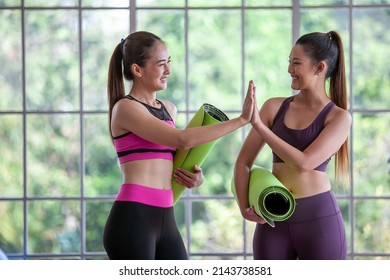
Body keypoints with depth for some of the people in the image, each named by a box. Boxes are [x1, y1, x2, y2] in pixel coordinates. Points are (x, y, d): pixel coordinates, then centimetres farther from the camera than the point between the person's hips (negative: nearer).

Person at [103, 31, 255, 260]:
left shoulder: (168, 109, 18)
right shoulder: (126, 108, -6)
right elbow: (183, 140, -20)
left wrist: (196, 177, 5)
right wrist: (240, 120, -17)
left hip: (166, 221, 8)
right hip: (132, 220, -8)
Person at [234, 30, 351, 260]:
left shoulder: (339, 117, -3)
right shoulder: (274, 107, 5)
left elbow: (304, 163, -17)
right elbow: (244, 162, 9)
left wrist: (258, 124, -15)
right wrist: (244, 208, -3)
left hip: (319, 218, -3)